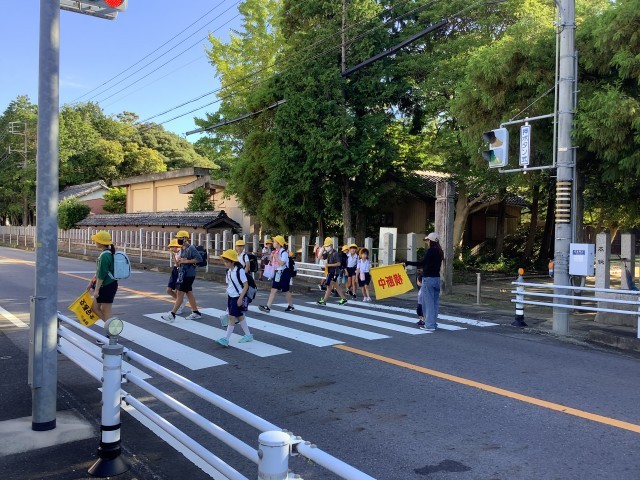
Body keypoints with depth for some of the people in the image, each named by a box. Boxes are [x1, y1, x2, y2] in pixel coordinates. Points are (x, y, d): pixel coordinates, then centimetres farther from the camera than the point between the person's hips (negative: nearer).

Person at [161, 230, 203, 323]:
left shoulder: (191, 248, -14)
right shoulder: (182, 249, 14)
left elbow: (199, 259, -23)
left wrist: (186, 261, -22)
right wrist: (178, 262, -4)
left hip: (188, 275, -9)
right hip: (183, 274, 9)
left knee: (180, 293, -7)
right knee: (189, 293, 13)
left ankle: (172, 315, -4)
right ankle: (196, 313, 21)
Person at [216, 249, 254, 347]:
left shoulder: (240, 271, -16)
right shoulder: (228, 271, 6)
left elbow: (246, 286, -16)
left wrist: (240, 298, -19)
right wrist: (228, 298, 13)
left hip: (238, 297, -8)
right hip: (230, 297, 8)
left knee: (232, 317, -9)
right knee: (239, 316, 14)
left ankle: (226, 339, -7)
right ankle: (248, 335, 25)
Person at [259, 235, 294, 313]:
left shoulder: (284, 252, -16)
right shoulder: (275, 252, 9)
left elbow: (281, 263, -26)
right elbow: (272, 263, 15)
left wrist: (275, 256, -19)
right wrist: (272, 256, -2)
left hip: (284, 273, -7)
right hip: (278, 273, 7)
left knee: (286, 291, 6)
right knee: (273, 290, 1)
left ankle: (291, 306, 24)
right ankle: (268, 307, -2)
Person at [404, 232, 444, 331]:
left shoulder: (430, 251, -14)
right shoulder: (440, 252, 10)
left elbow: (423, 263, -24)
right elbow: (435, 265, 13)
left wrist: (408, 263, -24)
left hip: (428, 278, -8)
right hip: (437, 278, 8)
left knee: (428, 302, -1)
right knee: (435, 302, 12)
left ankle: (429, 325, 2)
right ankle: (433, 323, 19)